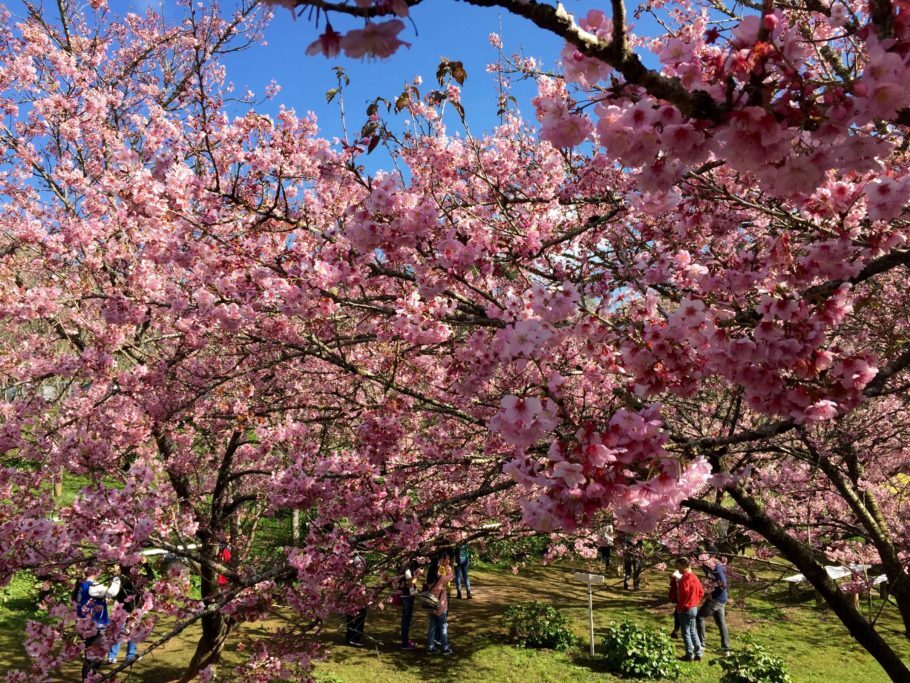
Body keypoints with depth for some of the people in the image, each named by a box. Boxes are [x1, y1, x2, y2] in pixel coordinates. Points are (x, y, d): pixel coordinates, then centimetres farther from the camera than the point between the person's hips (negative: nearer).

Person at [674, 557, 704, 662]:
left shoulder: (685, 578, -20)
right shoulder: (694, 577, 7)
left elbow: (683, 594, -23)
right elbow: (701, 592, 14)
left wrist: (679, 607, -12)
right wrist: (696, 602, 16)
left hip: (686, 609, -8)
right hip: (694, 608, 8)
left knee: (686, 632, 3)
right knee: (693, 631, 18)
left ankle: (690, 654, 8)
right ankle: (698, 653, 21)